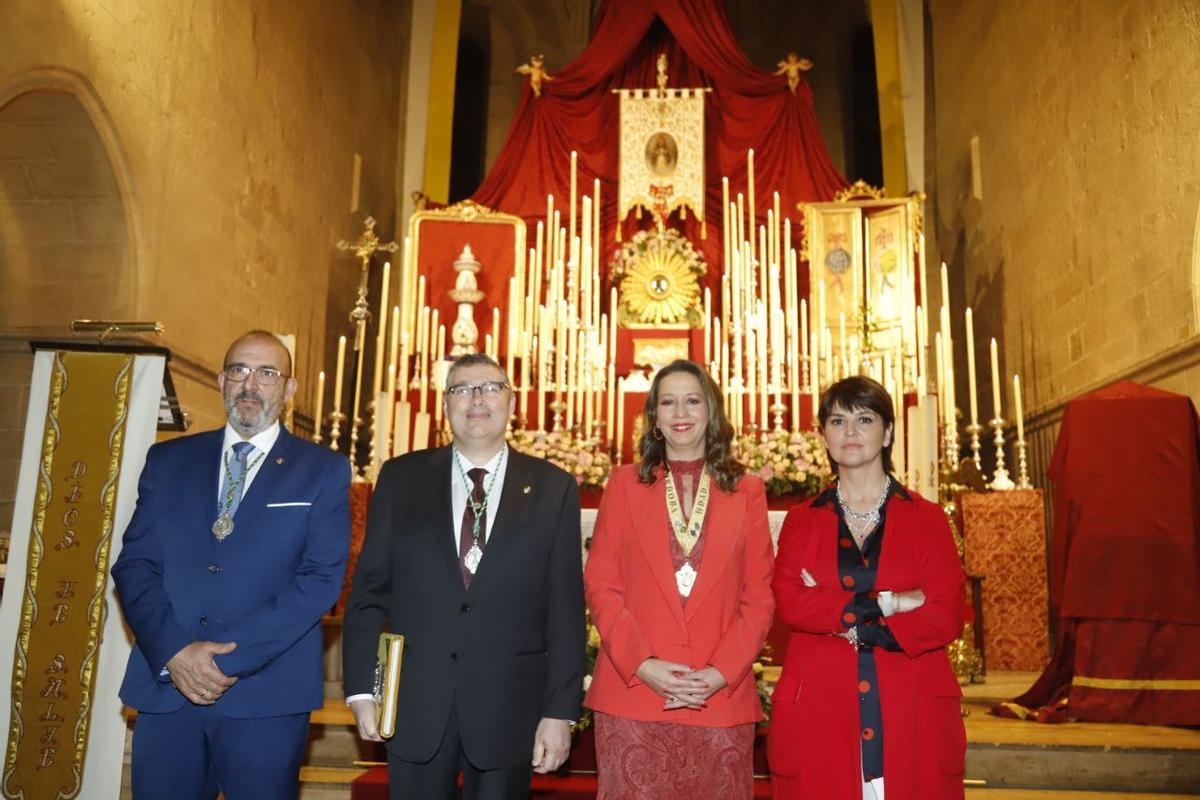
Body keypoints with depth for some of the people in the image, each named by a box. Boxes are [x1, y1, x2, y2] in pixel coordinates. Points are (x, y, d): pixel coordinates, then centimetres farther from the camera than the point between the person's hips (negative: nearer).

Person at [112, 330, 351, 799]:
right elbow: (134, 566, 5)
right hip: (166, 686, 3)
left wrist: (228, 657, -13)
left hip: (266, 695, -2)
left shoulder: (324, 471, 1)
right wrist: (173, 651, -11)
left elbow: (322, 578, -7)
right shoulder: (168, 460, 11)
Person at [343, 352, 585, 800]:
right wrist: (362, 689, -1)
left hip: (510, 709, 0)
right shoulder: (401, 478, 4)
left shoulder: (553, 488, 0)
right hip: (415, 703, 1)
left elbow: (565, 609, -2)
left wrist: (560, 711, -5)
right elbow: (369, 590, 4)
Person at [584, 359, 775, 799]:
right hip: (632, 691, 0)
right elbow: (600, 584, 2)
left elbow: (759, 596, 5)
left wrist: (721, 672, -8)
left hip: (722, 695, 1)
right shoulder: (624, 483, 6)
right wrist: (643, 664, -9)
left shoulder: (747, 491, 7)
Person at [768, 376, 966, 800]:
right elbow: (789, 602, -7)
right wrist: (884, 604, -12)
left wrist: (846, 622, -9)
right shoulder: (801, 521, 9)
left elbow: (947, 616, -5)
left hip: (911, 713, 0)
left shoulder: (926, 518, 7)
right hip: (821, 714, 1)